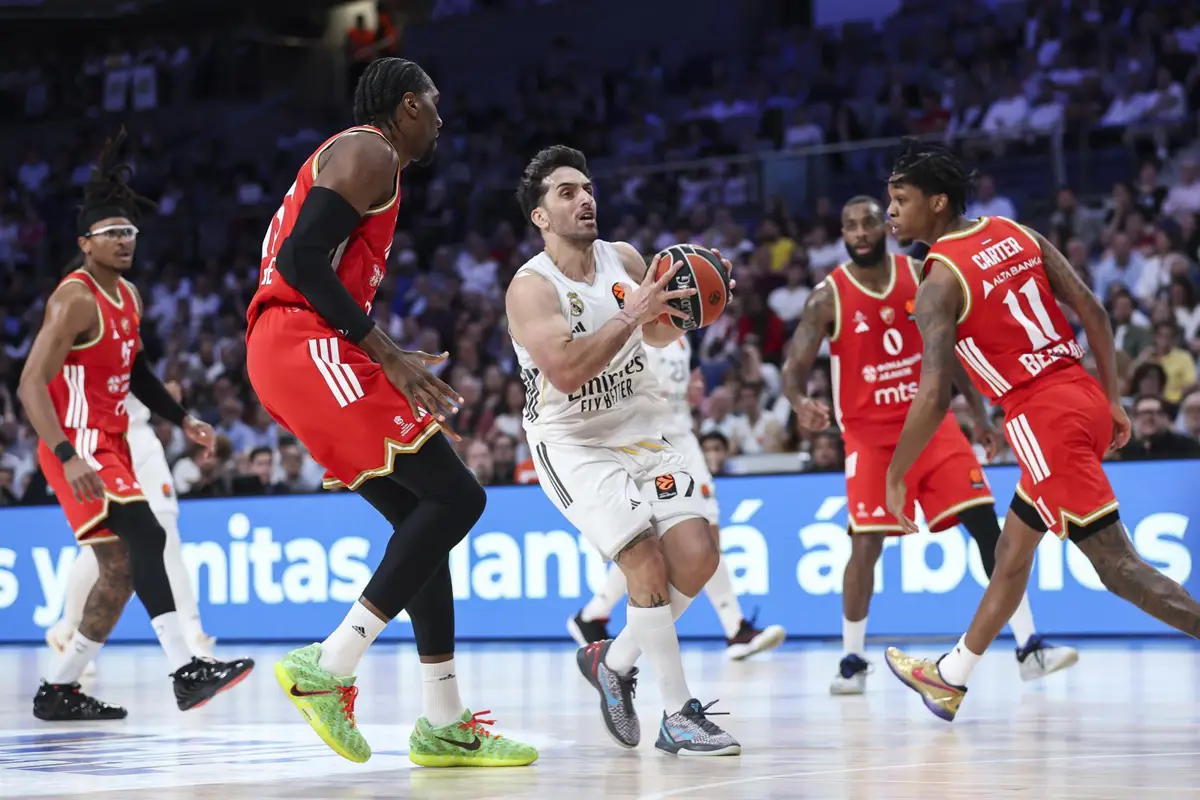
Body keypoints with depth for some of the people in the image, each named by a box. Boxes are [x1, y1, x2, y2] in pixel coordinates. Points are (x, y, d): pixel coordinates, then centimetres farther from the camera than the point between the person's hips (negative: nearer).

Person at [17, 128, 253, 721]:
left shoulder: (128, 296, 11)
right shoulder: (76, 300, -17)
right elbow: (31, 385, -23)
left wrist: (182, 419, 17)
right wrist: (68, 456, -35)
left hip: (110, 445, 10)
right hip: (78, 447, -10)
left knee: (121, 571, 11)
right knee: (144, 536, -24)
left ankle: (59, 690, 19)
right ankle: (186, 671, -33)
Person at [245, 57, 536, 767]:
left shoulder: (349, 158, 27)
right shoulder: (368, 154, -5)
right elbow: (303, 260, -18)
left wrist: (397, 366, 22)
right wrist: (387, 353, -16)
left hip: (288, 358, 11)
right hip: (307, 346, -11)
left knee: (423, 517, 11)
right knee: (455, 496, -12)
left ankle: (445, 726, 12)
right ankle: (327, 669, -16)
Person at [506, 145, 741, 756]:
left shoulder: (626, 260, 2)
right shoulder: (531, 287, -16)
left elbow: (659, 336, 17)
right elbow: (566, 370, -31)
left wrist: (683, 309, -4)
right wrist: (629, 314, -30)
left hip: (642, 432, 6)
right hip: (573, 445, -6)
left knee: (698, 555, -7)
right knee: (648, 564, -19)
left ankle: (614, 661, 16)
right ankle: (678, 717, -8)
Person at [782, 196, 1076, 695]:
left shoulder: (921, 278, 1)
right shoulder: (828, 298, -9)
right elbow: (794, 367, -13)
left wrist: (978, 413, 11)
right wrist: (800, 401, -35)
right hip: (870, 433, -3)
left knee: (987, 524, -6)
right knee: (866, 544, -11)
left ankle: (1028, 648, -4)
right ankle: (852, 661, 8)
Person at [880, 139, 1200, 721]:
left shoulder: (939, 284, -11)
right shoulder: (1016, 235, 10)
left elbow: (934, 397, -19)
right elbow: (1092, 311, 8)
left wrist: (895, 477, -8)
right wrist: (1112, 402, 14)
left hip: (1044, 421, -9)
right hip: (1085, 395, 9)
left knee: (1120, 568, -7)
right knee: (1012, 549, 21)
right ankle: (951, 678, 35)